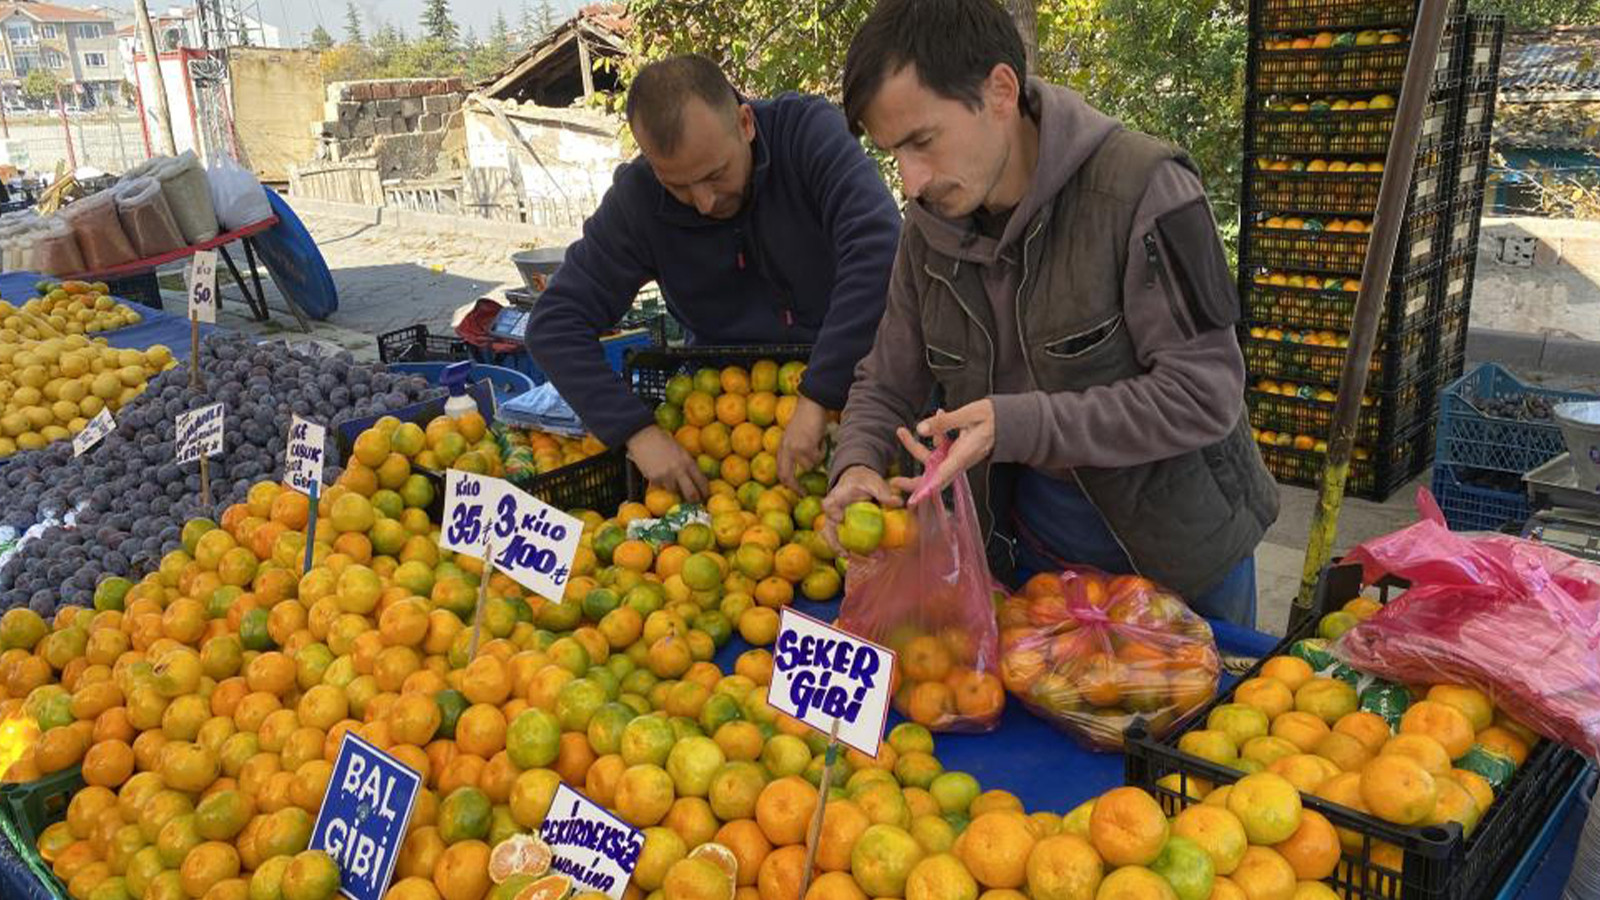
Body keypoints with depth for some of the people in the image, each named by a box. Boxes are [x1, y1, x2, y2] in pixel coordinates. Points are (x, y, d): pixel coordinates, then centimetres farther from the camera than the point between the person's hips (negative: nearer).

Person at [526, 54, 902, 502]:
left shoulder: (809, 130, -18)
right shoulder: (637, 197, -12)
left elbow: (878, 251, -31)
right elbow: (555, 323, -12)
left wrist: (818, 398, -36)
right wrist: (639, 431, -24)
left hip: (848, 379, -2)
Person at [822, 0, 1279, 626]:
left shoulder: (1141, 189, -24)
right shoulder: (931, 227, -5)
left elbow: (1204, 395, -26)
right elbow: (885, 383, 3)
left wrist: (1014, 425, -33)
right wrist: (857, 465, -19)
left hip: (1176, 543, -4)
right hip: (1027, 535, 5)